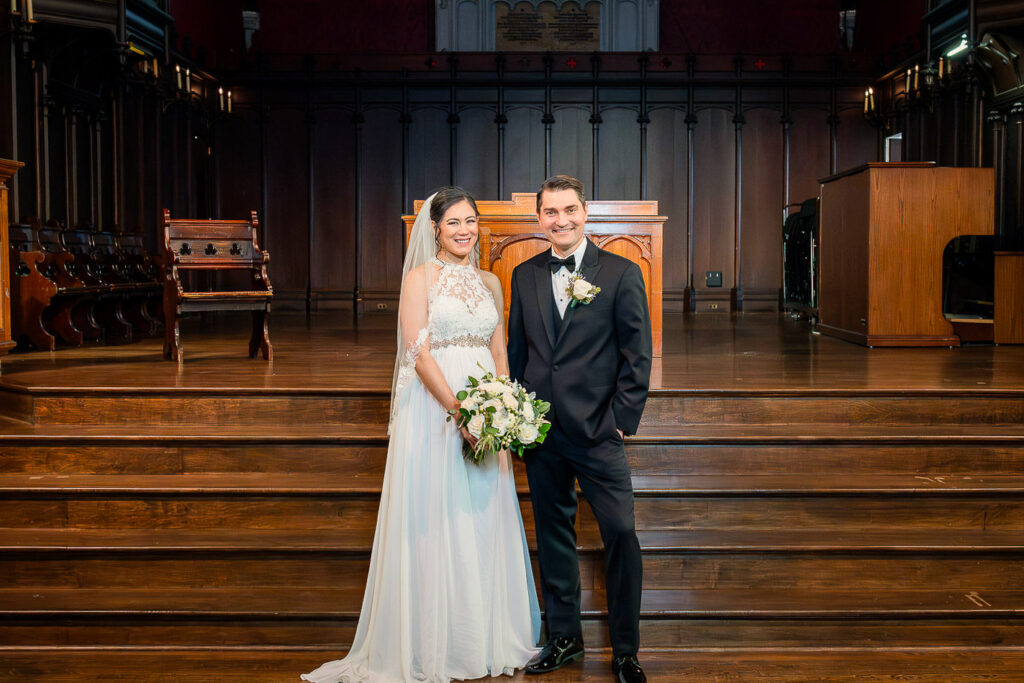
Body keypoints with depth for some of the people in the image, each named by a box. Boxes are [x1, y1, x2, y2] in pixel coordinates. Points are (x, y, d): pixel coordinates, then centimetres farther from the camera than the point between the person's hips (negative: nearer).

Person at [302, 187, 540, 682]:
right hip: (434, 409, -5)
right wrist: (458, 409, -18)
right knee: (436, 523, -1)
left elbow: (499, 354, 13)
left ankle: (488, 640, 22)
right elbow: (418, 350, -10)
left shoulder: (490, 283, 14)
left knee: (484, 524, 9)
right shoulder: (421, 277, -1)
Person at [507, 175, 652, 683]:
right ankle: (564, 637, 27)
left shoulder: (621, 273, -2)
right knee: (553, 536, 12)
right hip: (540, 432, 4)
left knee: (621, 534, -4)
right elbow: (516, 350, 13)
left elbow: (638, 355, -3)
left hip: (598, 431, -3)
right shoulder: (524, 276, 9)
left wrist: (623, 419, -9)